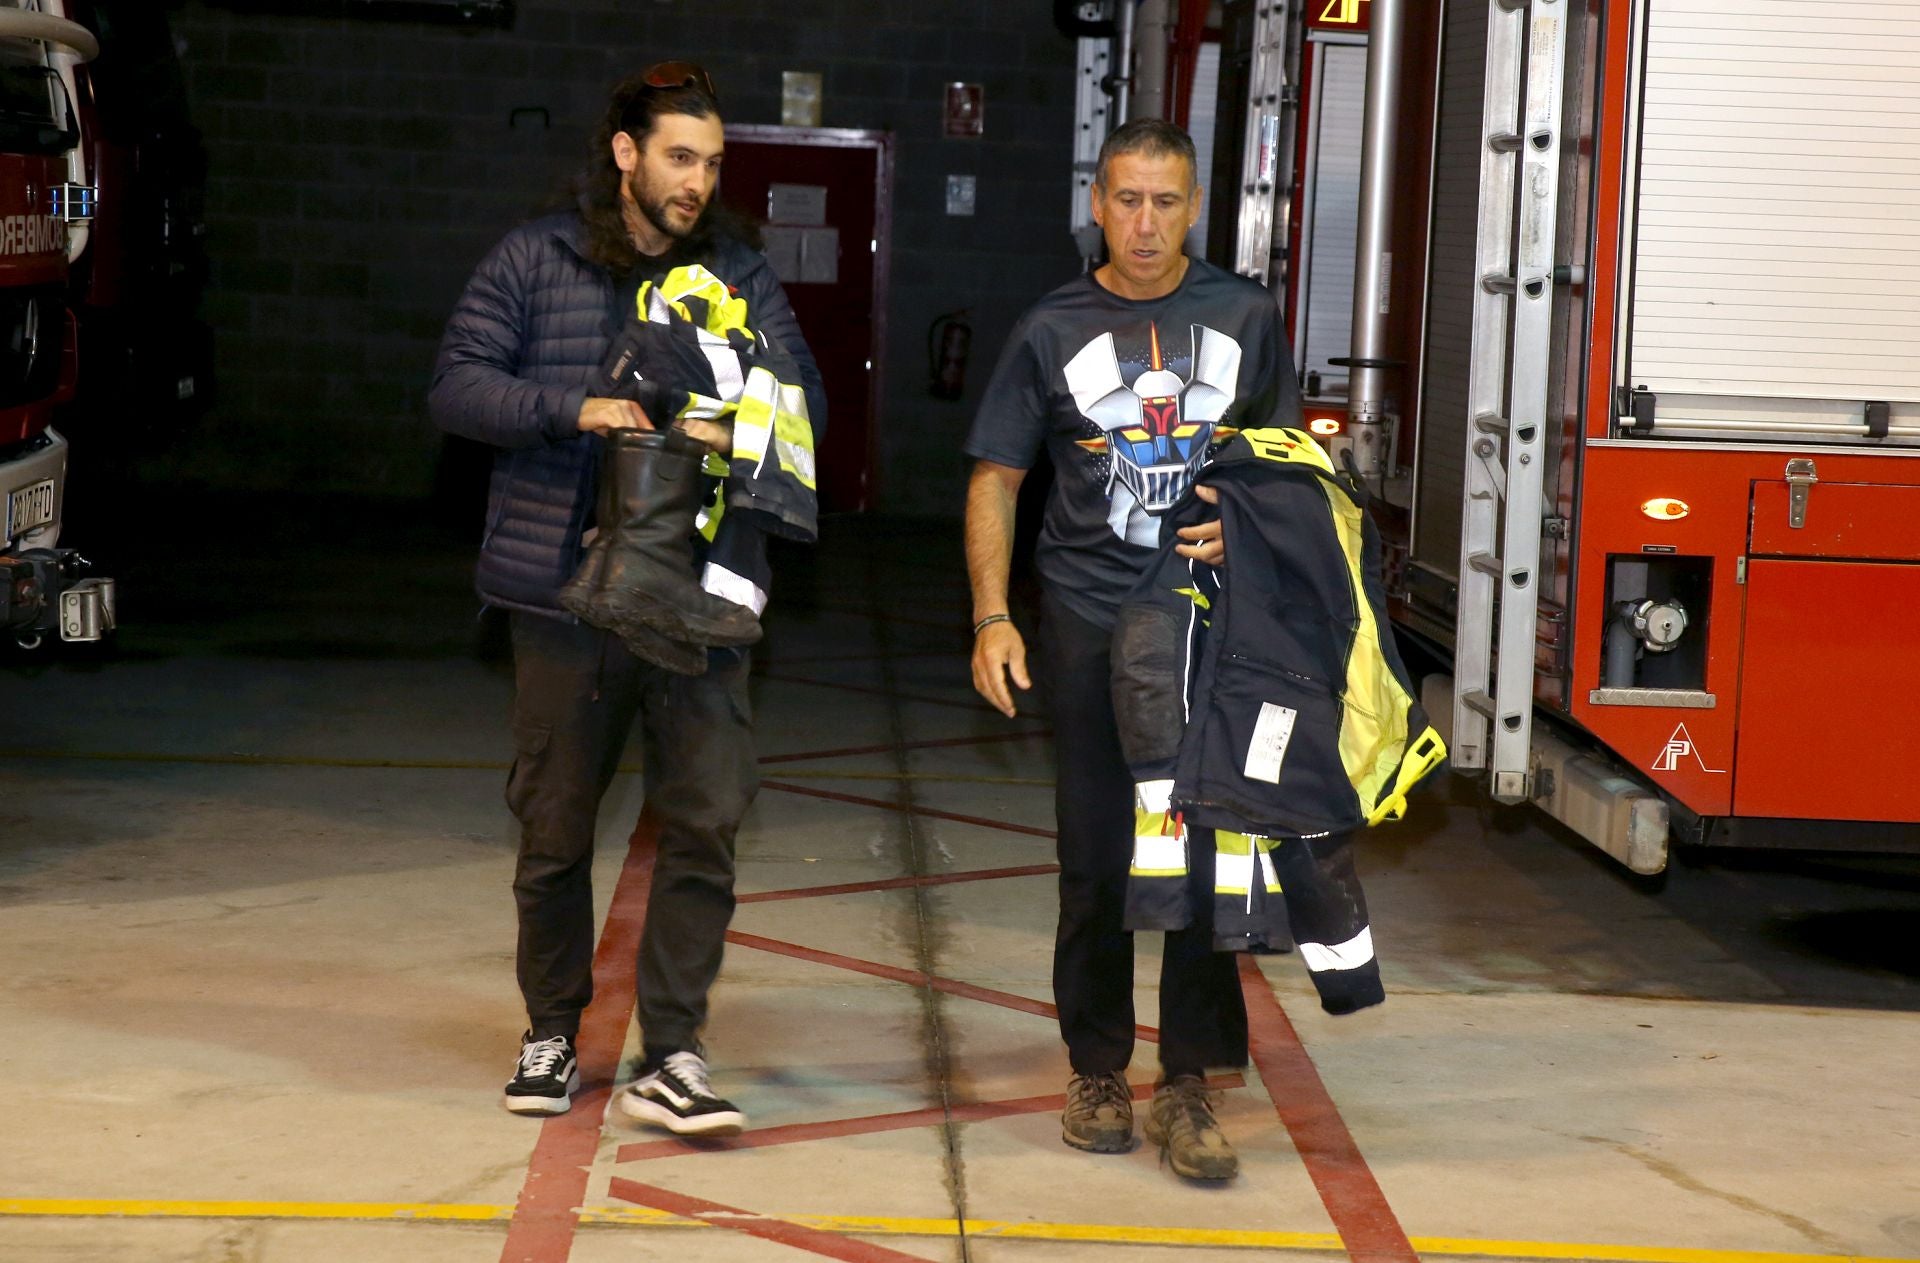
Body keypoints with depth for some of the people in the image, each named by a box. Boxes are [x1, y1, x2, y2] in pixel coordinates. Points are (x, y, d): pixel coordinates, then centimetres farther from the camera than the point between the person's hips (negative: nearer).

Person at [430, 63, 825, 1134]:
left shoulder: (742, 275, 10)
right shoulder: (535, 261, 4)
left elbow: (802, 398, 4)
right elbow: (459, 385, -2)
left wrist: (740, 430, -18)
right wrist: (574, 409, -17)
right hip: (564, 594, -1)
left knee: (707, 818, -6)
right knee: (554, 826, 8)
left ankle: (672, 1056, -2)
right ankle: (553, 1034, 25)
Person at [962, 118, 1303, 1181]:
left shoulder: (1245, 319, 6)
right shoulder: (1054, 332, 4)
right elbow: (994, 482, 6)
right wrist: (992, 620, -5)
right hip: (1092, 626, 0)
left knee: (1208, 853, -1)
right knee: (1097, 862, 6)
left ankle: (1187, 1087, 7)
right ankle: (1097, 1072, 18)